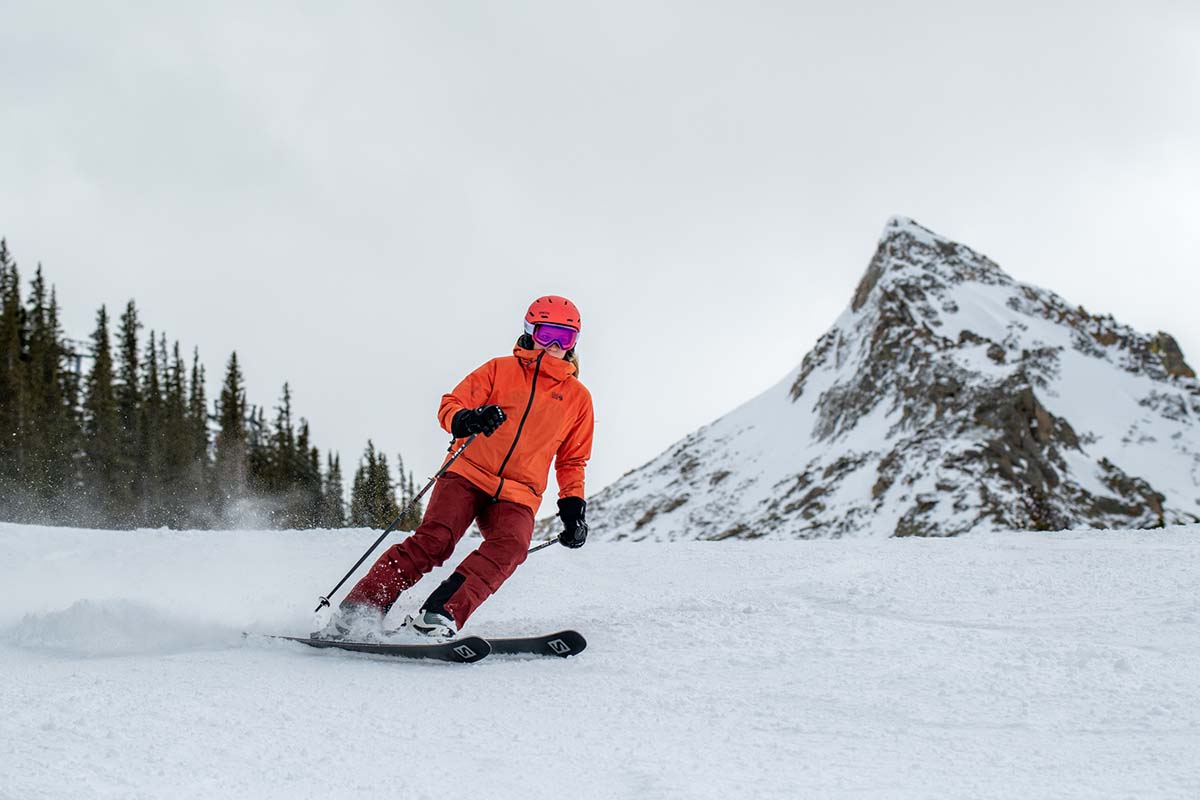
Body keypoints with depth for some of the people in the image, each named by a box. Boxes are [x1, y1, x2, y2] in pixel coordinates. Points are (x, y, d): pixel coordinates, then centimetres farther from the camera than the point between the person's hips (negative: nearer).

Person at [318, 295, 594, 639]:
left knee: (509, 547, -30)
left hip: (517, 496, 2)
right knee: (434, 539, -23)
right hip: (468, 473, -2)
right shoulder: (500, 369, 10)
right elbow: (450, 406, 4)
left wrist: (573, 506, 9)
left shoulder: (578, 397, 16)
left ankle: (438, 615, -42)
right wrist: (467, 419, -19)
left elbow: (572, 461, 24)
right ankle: (353, 613, -22)